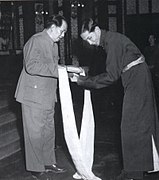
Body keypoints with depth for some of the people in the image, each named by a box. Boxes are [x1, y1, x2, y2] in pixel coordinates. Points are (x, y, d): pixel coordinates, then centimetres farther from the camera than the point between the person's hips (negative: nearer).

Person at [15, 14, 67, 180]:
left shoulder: (53, 44, 15)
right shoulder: (36, 41, -15)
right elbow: (31, 66, -26)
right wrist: (58, 69, -28)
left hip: (48, 96, 9)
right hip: (34, 95, -9)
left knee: (48, 130, 16)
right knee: (35, 132, 0)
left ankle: (48, 163, 29)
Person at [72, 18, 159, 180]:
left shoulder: (113, 41, -19)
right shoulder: (107, 41, 11)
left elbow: (111, 76, -21)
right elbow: (113, 72, 14)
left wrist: (83, 81, -16)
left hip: (137, 80, -10)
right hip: (135, 80, 10)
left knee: (132, 125, -4)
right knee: (142, 124, 15)